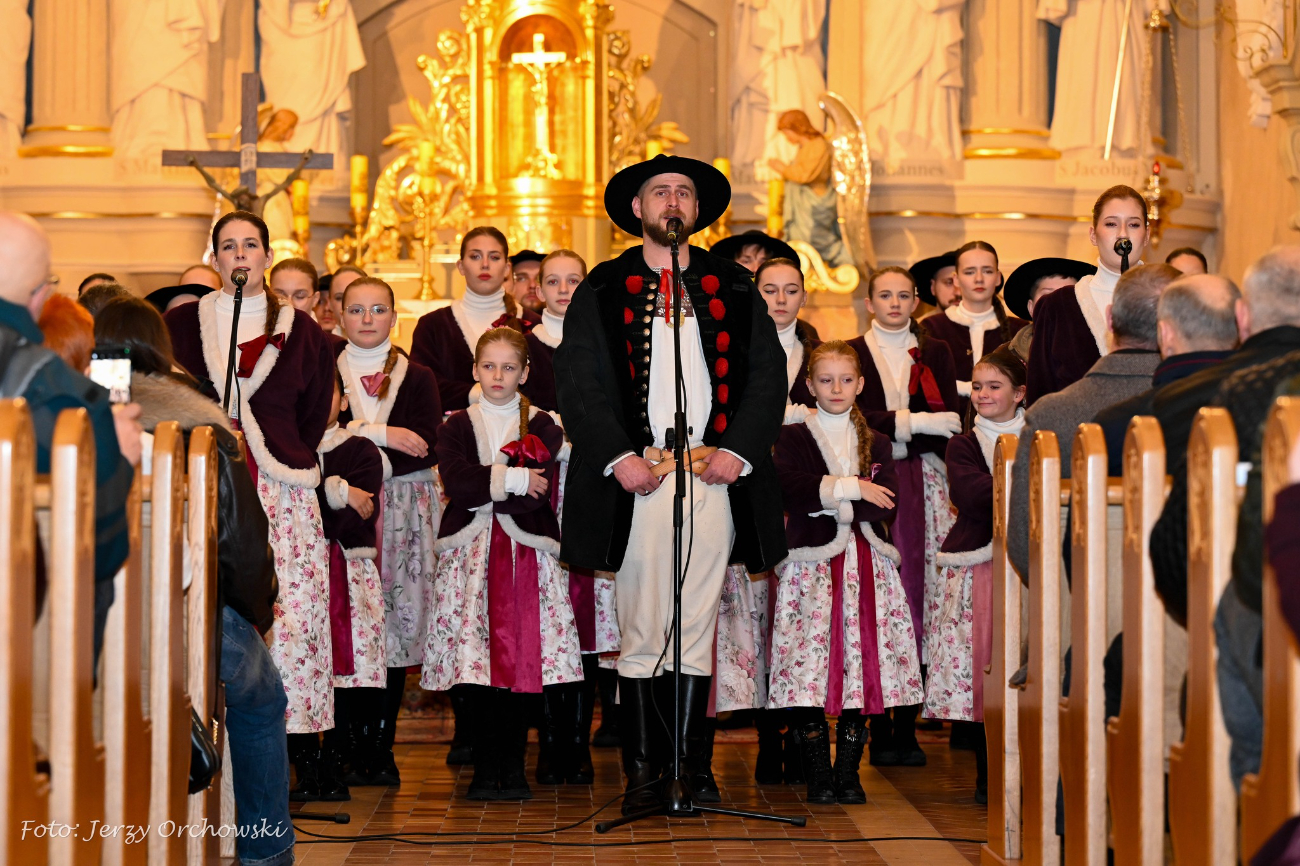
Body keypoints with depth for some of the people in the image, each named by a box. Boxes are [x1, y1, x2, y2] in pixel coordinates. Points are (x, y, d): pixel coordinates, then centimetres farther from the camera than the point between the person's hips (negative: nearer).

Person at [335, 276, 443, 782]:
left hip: (405, 508, 1)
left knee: (398, 621, -3)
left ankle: (382, 748, 1)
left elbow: (427, 449, -3)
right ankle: (357, 747, -3)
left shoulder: (418, 378, 12)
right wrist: (379, 434, -10)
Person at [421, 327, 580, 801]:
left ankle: (513, 768, 3)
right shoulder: (457, 426, 12)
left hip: (526, 551, 0)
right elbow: (455, 482, -7)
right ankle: (486, 768, 2)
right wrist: (514, 480, -11)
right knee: (480, 665, -4)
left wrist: (486, 484, -7)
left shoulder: (542, 426, 9)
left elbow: (541, 490, -6)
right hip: (471, 551, 1)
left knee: (521, 662, -4)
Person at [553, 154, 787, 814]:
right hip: (637, 479, -2)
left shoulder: (734, 289, 15)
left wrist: (738, 450, -4)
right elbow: (578, 380, 3)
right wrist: (617, 455, -9)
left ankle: (688, 767, 7)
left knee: (697, 631, 2)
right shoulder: (603, 290, 10)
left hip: (715, 475, 2)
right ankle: (641, 773, 2)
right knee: (640, 634, -3)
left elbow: (767, 375, 10)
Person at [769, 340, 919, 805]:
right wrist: (851, 487, -9)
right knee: (807, 674, -8)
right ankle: (818, 777, 2)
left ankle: (848, 774, 9)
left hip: (866, 566, 3)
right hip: (811, 564, -2)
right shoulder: (793, 439, 8)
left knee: (861, 670, -1)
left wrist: (825, 497, -8)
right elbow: (791, 489, -12)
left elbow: (885, 505, -1)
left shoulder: (876, 443, 15)